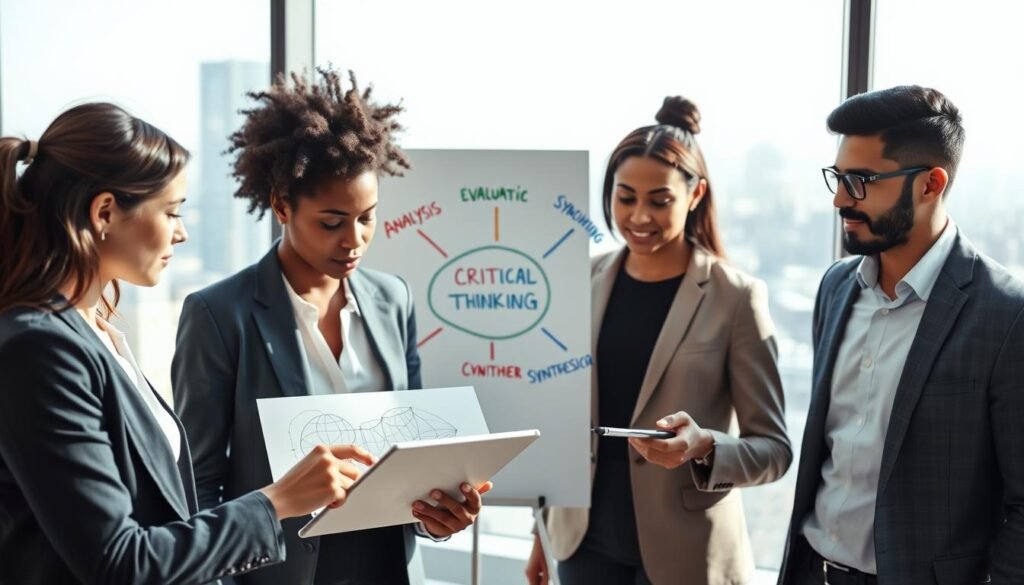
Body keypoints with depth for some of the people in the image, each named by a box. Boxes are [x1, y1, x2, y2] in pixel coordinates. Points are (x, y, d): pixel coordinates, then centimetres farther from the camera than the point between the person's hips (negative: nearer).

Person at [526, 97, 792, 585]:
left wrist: (704, 446, -27)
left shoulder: (736, 297, -11)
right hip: (586, 543, 3)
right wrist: (543, 531, 12)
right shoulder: (584, 284, 0)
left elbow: (774, 448, -8)